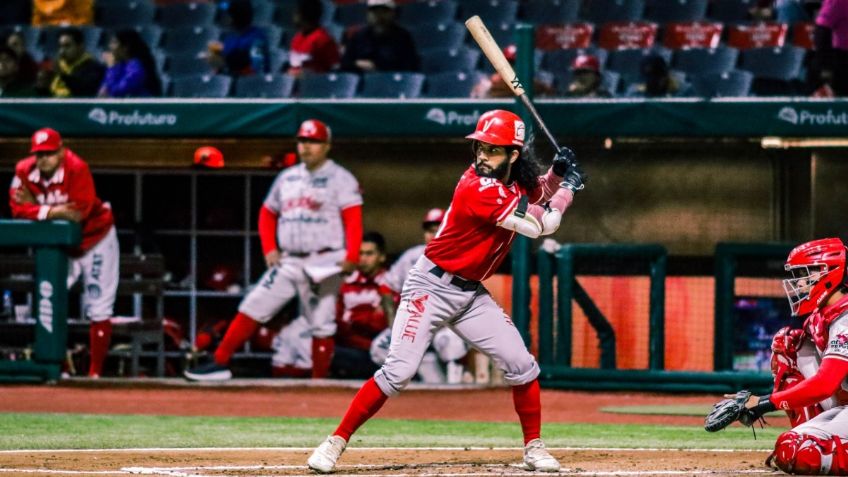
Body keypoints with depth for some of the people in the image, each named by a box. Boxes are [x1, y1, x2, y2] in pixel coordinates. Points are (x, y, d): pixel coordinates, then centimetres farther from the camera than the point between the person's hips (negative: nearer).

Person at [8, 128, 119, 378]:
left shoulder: (77, 169, -28)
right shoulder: (25, 171, -14)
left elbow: (79, 213, -33)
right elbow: (17, 208, -20)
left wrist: (37, 208, -27)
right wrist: (52, 211, -34)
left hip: (95, 240, -5)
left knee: (99, 310, -2)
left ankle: (95, 373, 4)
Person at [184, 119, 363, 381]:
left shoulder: (341, 179, -4)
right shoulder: (287, 177, 14)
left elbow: (353, 220, -14)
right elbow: (267, 214, 22)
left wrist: (351, 258, -25)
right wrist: (269, 249, 7)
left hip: (324, 264, -5)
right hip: (287, 262, 5)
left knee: (321, 325, -1)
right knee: (252, 307, -4)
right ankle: (220, 364, -3)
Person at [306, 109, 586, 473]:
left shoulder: (517, 181, 0)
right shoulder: (477, 189, -24)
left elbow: (539, 197, 24)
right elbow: (539, 226, -24)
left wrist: (557, 174, 3)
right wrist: (568, 189, -11)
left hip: (472, 293, 8)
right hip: (432, 288, -8)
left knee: (521, 366, 1)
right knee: (398, 372, -15)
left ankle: (534, 446, 16)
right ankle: (336, 442, -7)